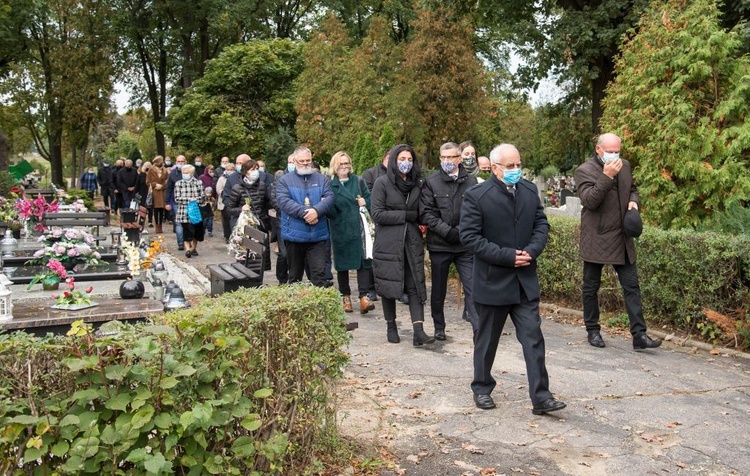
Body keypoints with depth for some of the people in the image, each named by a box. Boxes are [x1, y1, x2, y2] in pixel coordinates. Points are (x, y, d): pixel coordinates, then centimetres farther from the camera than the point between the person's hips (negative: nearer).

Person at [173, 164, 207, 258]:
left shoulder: (198, 183, 3)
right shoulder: (178, 184, 2)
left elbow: (203, 197, 1)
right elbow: (177, 198, -5)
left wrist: (195, 200, -15)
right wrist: (189, 199, -15)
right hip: (184, 211, -2)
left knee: (197, 231, 10)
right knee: (187, 230, -10)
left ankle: (194, 248, 27)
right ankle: (187, 249, -9)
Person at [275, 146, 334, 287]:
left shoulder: (321, 179, 11)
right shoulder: (284, 180, 4)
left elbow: (329, 198, -3)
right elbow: (283, 201, -11)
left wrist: (316, 210, -21)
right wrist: (304, 213, -20)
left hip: (318, 234, 1)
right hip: (294, 234, 0)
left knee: (319, 272, -6)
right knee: (295, 274, 13)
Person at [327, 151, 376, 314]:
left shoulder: (358, 181, 10)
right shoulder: (329, 184, 1)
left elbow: (370, 200, 11)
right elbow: (329, 210, -3)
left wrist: (365, 203, -9)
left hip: (359, 228, 2)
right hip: (340, 231, -1)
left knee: (363, 261, -8)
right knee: (342, 264, 8)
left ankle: (363, 297, -9)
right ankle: (346, 297, 20)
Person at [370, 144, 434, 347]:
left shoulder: (417, 184, 11)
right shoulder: (382, 183, -3)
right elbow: (377, 214, -11)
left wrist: (419, 220, -6)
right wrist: (406, 215, -11)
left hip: (412, 242, 3)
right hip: (388, 244, -3)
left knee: (416, 285, -4)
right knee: (389, 286, 5)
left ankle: (419, 332, -6)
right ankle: (391, 327, 21)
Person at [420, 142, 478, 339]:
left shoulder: (471, 181, 4)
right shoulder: (431, 182, 0)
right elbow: (426, 213, -5)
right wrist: (447, 231, -14)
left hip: (465, 244, 0)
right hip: (439, 244, 0)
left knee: (472, 288, -5)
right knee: (439, 290, 13)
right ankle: (439, 328, 28)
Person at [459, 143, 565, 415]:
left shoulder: (530, 191, 5)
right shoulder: (476, 196, -12)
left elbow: (541, 224, 9)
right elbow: (469, 236, -15)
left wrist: (532, 250, -11)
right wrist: (507, 256, -19)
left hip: (525, 280, 4)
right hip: (492, 281, -4)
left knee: (533, 338, 1)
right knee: (487, 339, 12)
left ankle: (540, 397, 6)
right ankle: (482, 388, 30)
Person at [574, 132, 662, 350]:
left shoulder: (625, 166, 8)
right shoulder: (585, 171, -10)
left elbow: (633, 189, 23)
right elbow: (589, 201, -21)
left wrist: (633, 201, 1)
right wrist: (607, 176, -27)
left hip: (622, 239, 5)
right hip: (596, 240, -5)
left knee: (632, 286, 2)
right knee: (591, 287, 8)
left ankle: (639, 334, 5)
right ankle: (593, 331, 22)